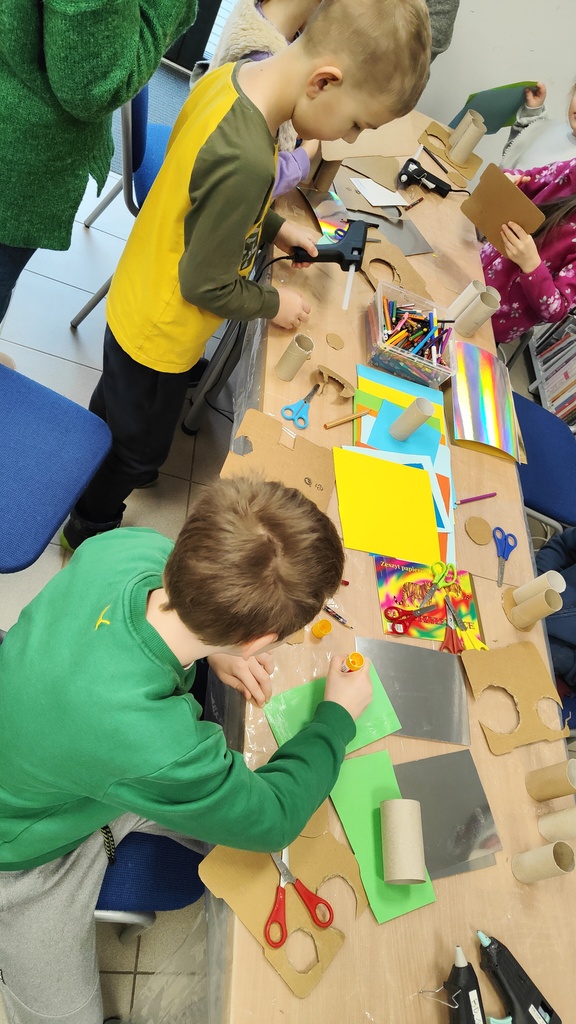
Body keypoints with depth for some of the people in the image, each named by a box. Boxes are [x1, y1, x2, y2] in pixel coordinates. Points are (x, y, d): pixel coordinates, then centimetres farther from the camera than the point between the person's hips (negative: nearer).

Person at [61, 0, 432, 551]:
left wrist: (273, 226, 2)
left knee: (112, 412, 32)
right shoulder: (246, 160, -36)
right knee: (139, 449, 18)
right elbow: (206, 286, -26)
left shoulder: (229, 74, -8)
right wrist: (274, 304, -11)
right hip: (159, 337, -8)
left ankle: (89, 471, 61)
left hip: (132, 304, 8)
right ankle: (90, 527, 45)